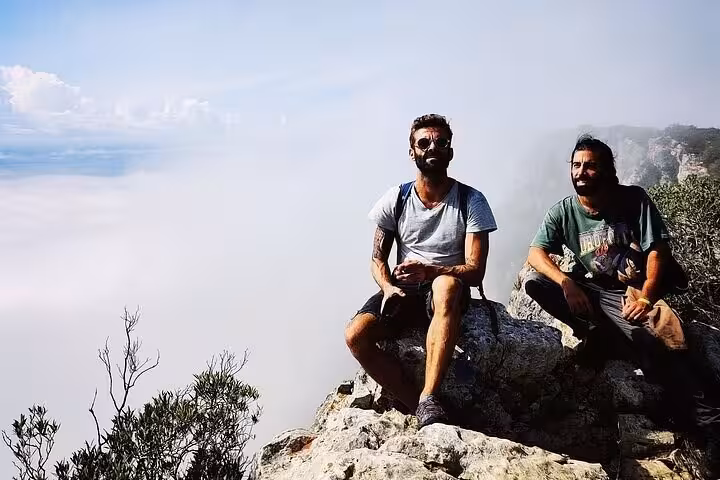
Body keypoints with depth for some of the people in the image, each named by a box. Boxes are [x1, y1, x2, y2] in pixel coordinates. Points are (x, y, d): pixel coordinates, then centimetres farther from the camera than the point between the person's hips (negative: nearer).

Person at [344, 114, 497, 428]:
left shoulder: (471, 201, -4)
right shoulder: (395, 199, 3)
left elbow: (475, 271, -11)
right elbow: (378, 260, 8)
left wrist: (428, 271, -29)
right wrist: (389, 288, -16)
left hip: (448, 294, -3)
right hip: (402, 292, 3)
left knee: (446, 285, -41)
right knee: (355, 335, -25)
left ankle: (427, 401, -41)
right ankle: (420, 407, -15)